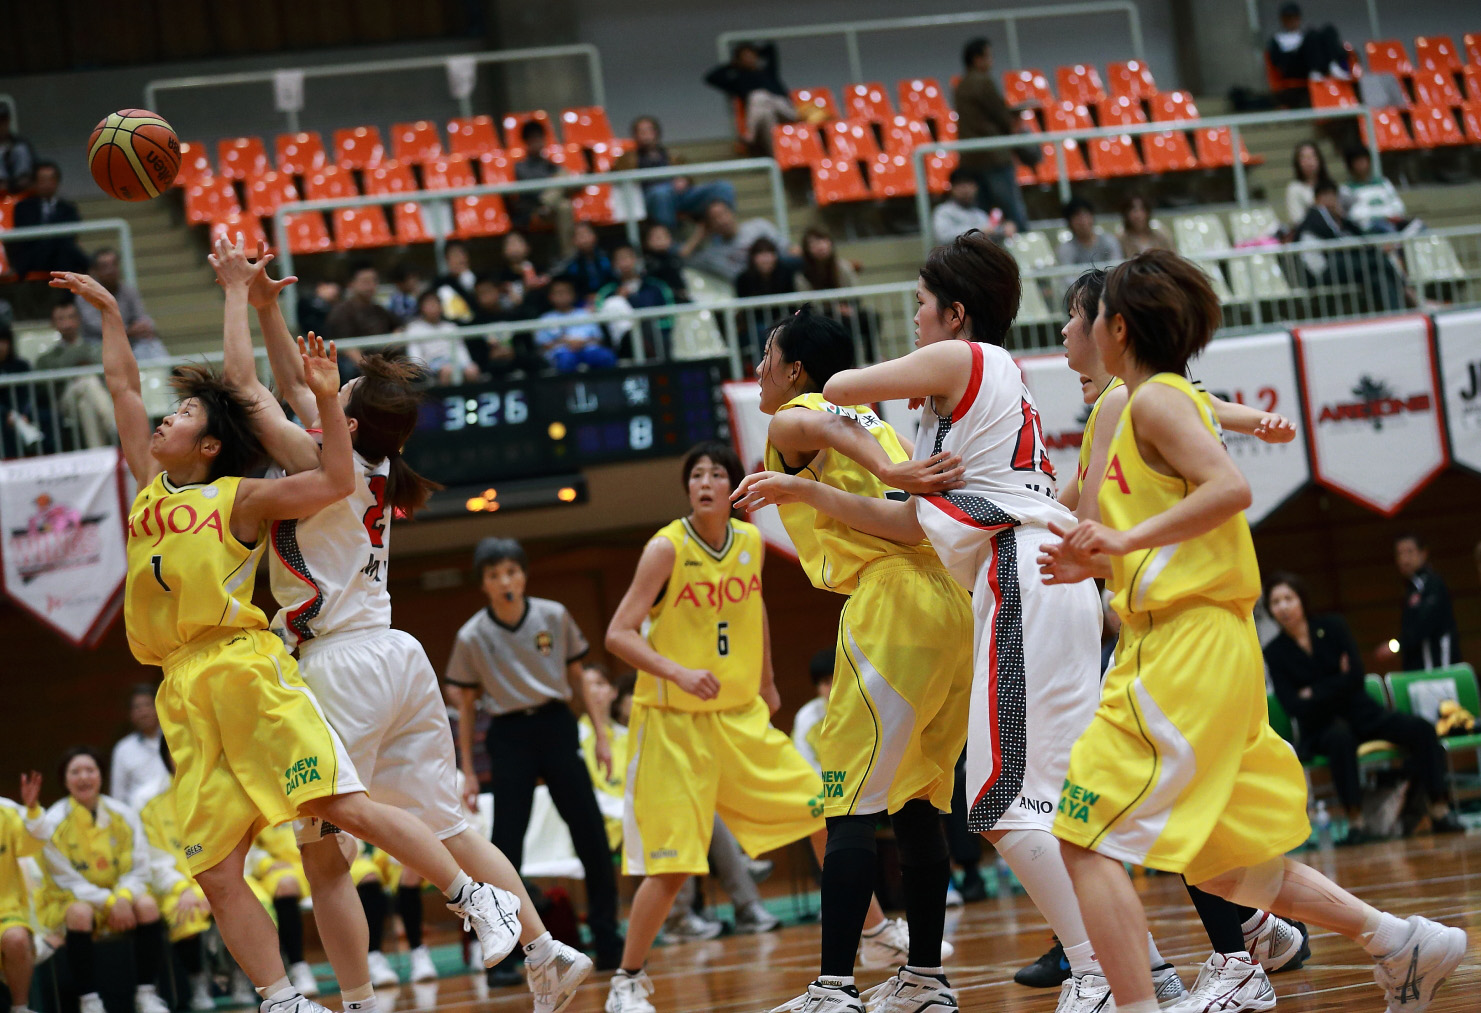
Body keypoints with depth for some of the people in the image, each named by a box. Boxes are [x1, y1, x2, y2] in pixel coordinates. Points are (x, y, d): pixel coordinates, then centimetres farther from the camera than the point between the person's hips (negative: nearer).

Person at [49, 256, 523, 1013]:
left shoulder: (237, 497, 5)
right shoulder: (151, 488, 21)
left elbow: (335, 482, -5)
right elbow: (120, 383, 30)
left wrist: (326, 398, -13)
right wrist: (107, 309, 35)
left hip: (246, 670, -6)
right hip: (184, 690, 6)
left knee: (344, 805, -14)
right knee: (216, 874, -2)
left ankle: (477, 900, -5)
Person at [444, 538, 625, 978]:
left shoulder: (554, 616, -1)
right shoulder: (472, 637, -4)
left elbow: (577, 678, 9)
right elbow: (466, 705, 4)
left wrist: (600, 733, 6)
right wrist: (467, 771, 3)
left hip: (556, 726, 2)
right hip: (509, 735, -2)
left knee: (590, 834, 1)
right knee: (506, 844, -4)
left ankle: (607, 942, 12)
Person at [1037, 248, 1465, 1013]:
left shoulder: (1156, 399, -8)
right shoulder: (1154, 406, 21)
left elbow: (1230, 489, -24)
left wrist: (1127, 537, -26)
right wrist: (1098, 565, 17)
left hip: (1187, 653, -10)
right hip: (1186, 652, 10)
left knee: (1088, 840, -13)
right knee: (1223, 861, 17)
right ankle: (1404, 944, 19)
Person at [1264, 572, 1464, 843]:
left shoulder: (1333, 627, 0)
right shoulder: (1275, 652, -2)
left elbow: (1356, 678, -9)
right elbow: (1292, 706, -10)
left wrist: (1313, 693, -11)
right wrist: (1334, 686, -11)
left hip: (1361, 712, 3)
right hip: (1321, 727, -3)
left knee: (1420, 729, -21)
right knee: (1340, 738, -39)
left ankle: (1439, 810, -22)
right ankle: (1355, 821, -38)